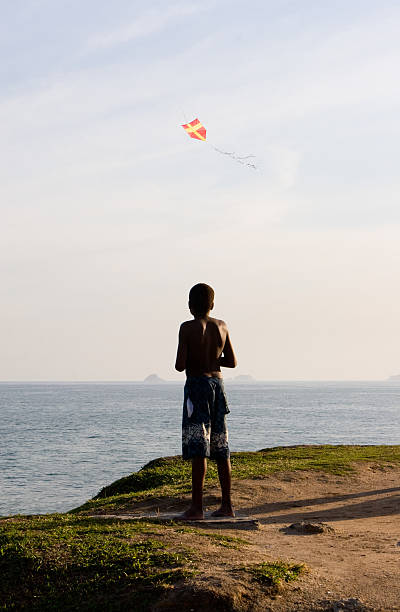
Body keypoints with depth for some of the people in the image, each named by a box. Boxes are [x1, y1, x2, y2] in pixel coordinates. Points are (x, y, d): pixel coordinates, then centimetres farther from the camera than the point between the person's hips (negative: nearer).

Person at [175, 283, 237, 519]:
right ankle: (227, 505, 15)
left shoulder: (188, 328, -9)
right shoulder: (222, 326, 6)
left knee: (198, 449, -6)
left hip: (196, 385, -5)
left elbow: (180, 366, -13)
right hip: (217, 383, 5)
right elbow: (232, 362, 10)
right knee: (221, 448, 11)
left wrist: (189, 362, 8)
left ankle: (197, 507, -6)